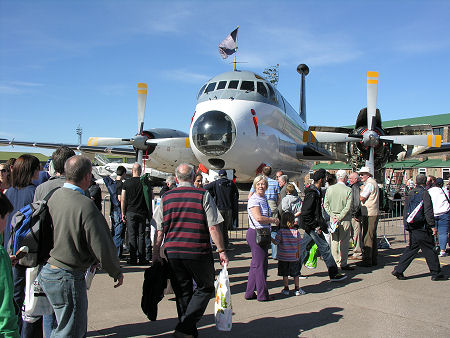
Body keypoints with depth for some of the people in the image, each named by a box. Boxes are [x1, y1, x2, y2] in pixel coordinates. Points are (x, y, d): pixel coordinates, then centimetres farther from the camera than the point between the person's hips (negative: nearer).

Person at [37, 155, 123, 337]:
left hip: (47, 272, 9)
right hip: (67, 278, -8)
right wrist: (116, 272, -2)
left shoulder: (54, 196, 2)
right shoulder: (86, 205, -22)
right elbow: (101, 246, -18)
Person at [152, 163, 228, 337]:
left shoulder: (166, 197, 5)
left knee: (183, 293, 16)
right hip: (198, 251, -4)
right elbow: (213, 227, -10)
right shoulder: (203, 195, -5)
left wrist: (156, 253, 13)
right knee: (205, 288, 12)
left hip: (173, 252, 4)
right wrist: (221, 251, -3)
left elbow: (159, 230, 5)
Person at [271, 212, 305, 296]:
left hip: (283, 257, -1)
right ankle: (297, 289, 20)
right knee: (295, 274, 13)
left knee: (285, 274, 10)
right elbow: (299, 245, 1)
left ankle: (286, 289, 17)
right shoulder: (296, 232, -7)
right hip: (294, 257, 2)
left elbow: (276, 242, -12)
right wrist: (298, 254, 15)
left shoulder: (281, 232, -14)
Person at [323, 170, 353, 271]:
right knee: (344, 241, 3)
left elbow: (325, 204, 0)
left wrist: (332, 215, -2)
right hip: (345, 218, -4)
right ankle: (343, 263, 8)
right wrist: (339, 218, -12)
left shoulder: (330, 189, 1)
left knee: (334, 241, 11)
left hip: (333, 217, 4)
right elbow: (347, 207, -15)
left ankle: (335, 262, 17)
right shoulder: (348, 190, -9)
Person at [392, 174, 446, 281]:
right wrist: (432, 226, -13)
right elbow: (428, 212, -17)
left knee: (411, 249, 11)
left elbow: (405, 211, 15)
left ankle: (398, 270, 7)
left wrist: (407, 225, 22)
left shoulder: (410, 193, 10)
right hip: (422, 227, -7)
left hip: (412, 228, 7)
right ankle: (436, 273, 14)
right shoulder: (424, 193, -12)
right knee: (429, 250, 4)